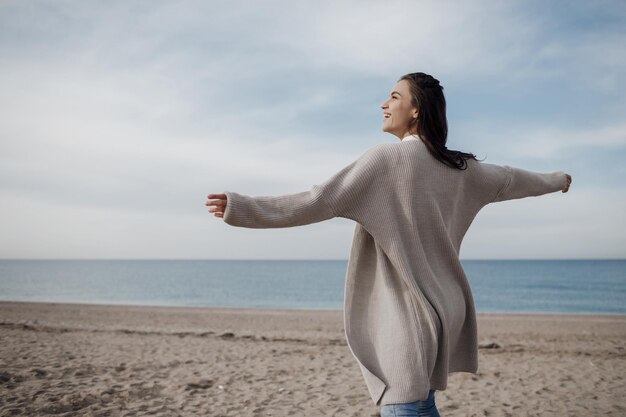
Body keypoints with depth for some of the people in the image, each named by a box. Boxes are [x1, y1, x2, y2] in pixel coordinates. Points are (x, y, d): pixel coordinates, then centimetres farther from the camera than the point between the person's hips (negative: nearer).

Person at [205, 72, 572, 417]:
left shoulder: (387, 158, -11)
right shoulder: (459, 167, 10)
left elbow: (320, 201, -17)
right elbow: (510, 180, 27)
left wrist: (244, 208, -15)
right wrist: (555, 180, 48)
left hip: (408, 311, -8)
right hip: (442, 308, 8)